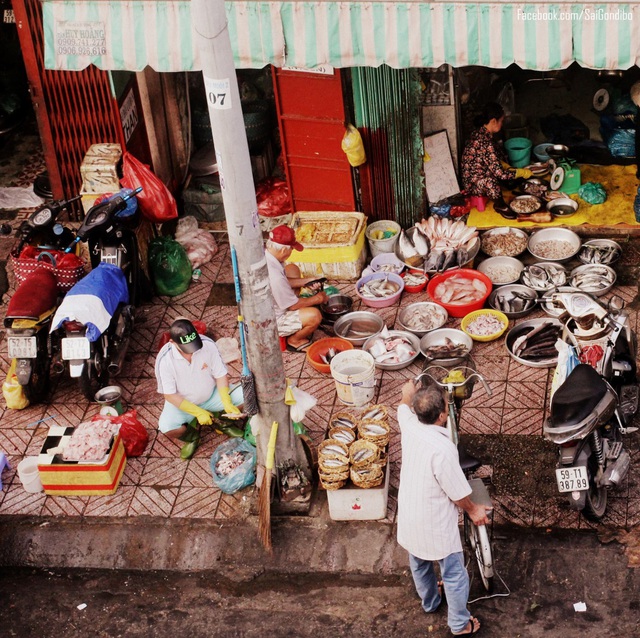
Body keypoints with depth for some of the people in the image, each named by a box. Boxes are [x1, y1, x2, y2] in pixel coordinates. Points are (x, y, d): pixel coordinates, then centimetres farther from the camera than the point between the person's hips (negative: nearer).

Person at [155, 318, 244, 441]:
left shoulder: (208, 344, -23)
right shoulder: (164, 359, -28)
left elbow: (220, 375, -11)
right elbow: (170, 395, -19)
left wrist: (227, 403, -24)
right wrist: (198, 412, -24)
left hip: (211, 395, 2)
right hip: (183, 403, -2)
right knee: (167, 427, -32)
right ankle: (188, 428, 4)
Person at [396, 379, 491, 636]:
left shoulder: (409, 426, -16)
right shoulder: (442, 449, -35)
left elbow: (403, 407, 11)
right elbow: (458, 494, -22)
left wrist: (408, 394, 34)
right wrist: (473, 510, -2)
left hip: (409, 517, 7)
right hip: (435, 526, -7)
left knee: (419, 564, 30)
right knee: (454, 574, 15)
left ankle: (429, 601, 55)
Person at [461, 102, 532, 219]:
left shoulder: (480, 133, 0)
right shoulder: (486, 142, -30)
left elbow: (495, 159, 15)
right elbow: (500, 173, -28)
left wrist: (509, 167, 4)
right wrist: (522, 172, -14)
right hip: (473, 184, -10)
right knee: (491, 181, -37)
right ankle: (500, 205, -9)